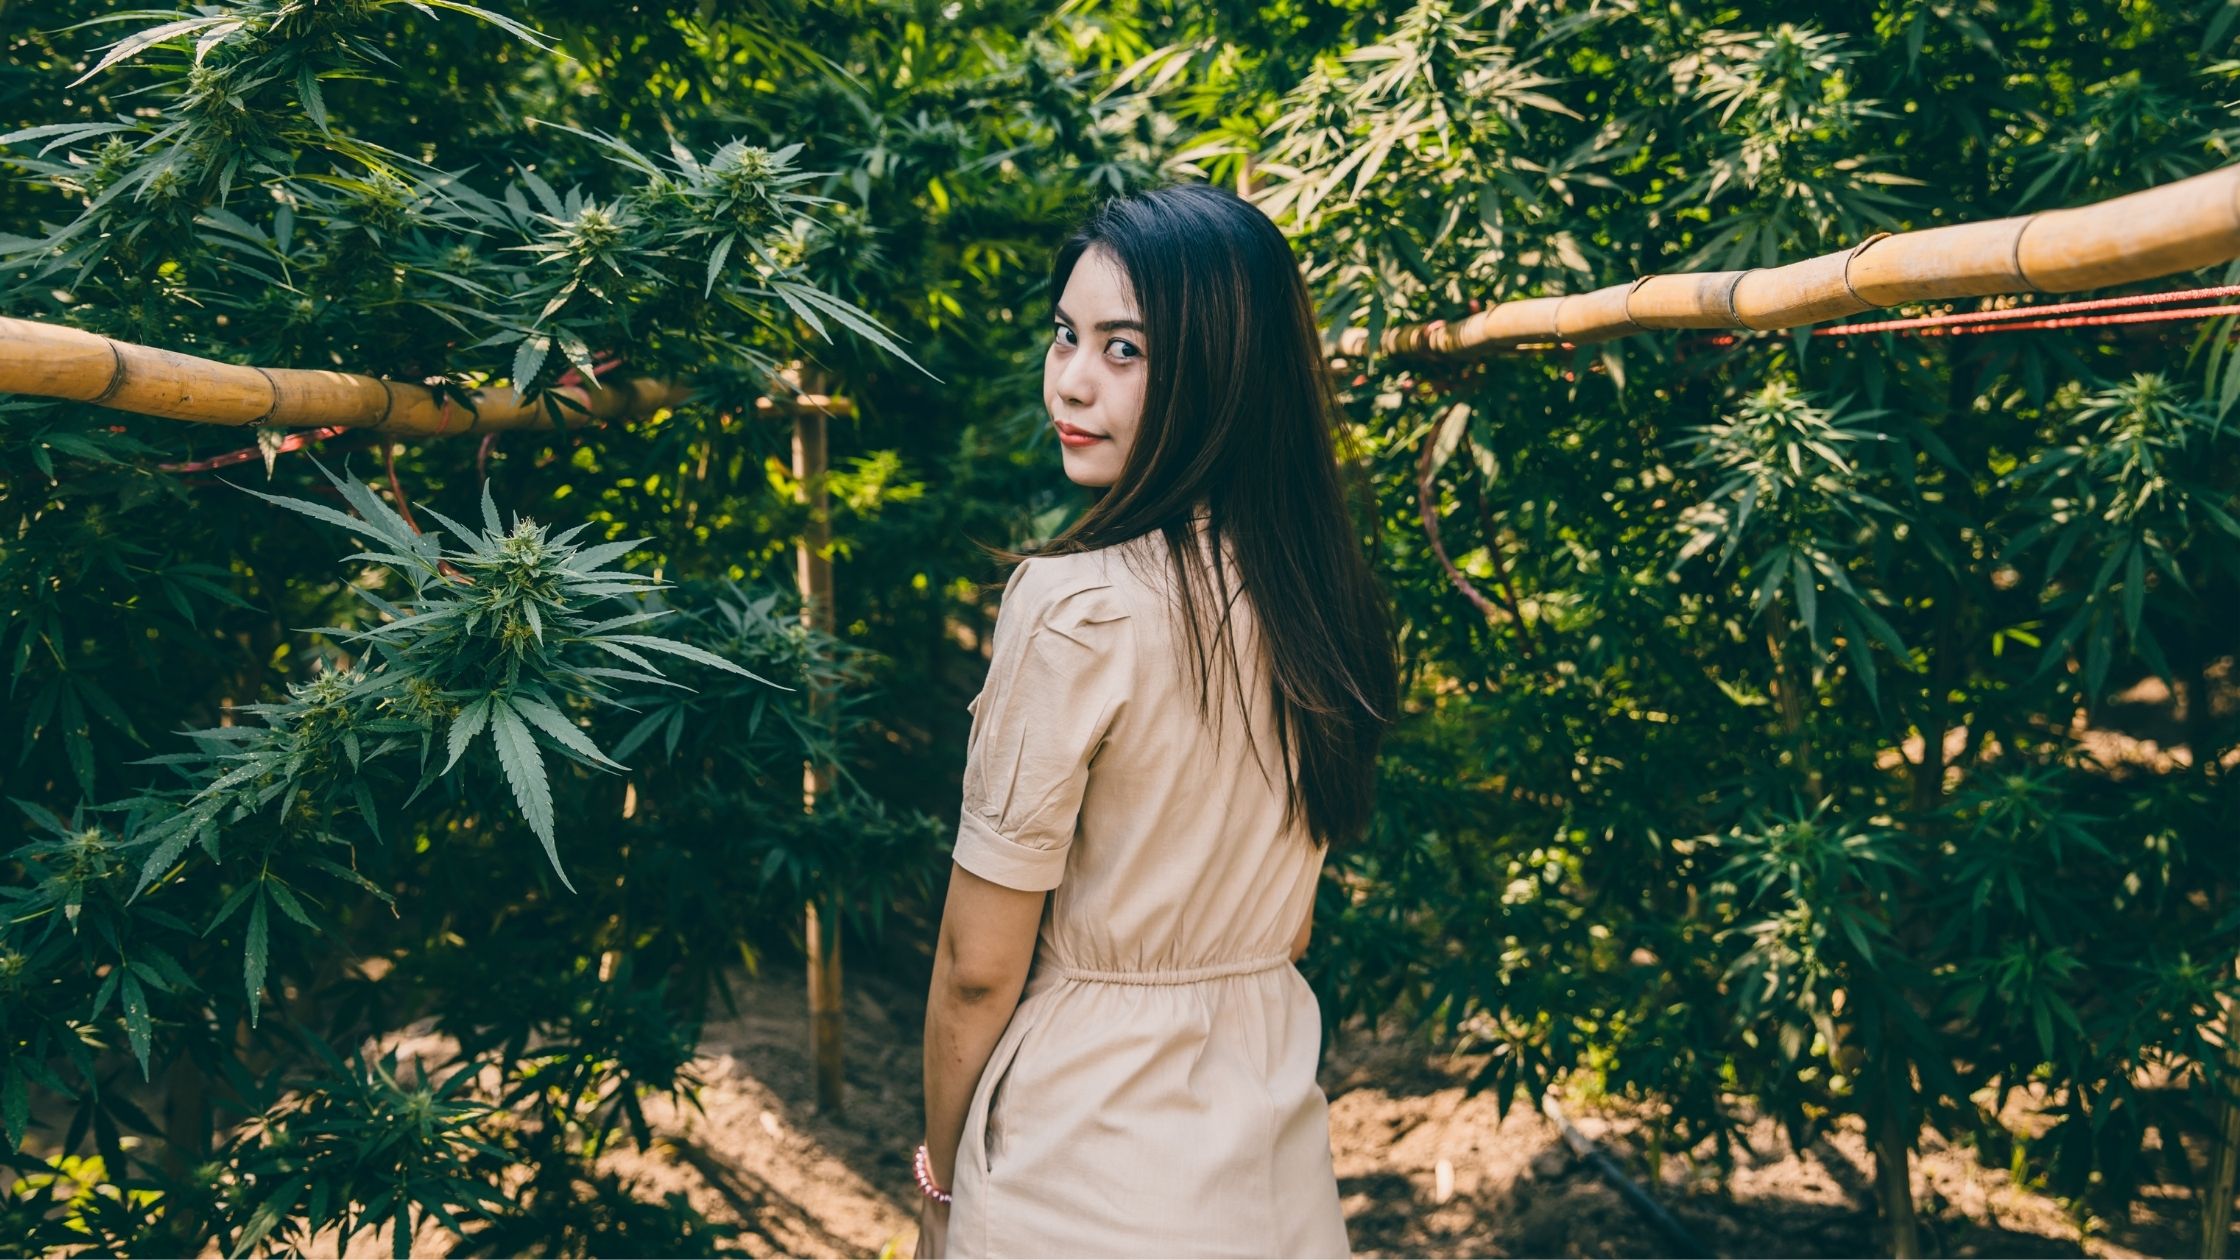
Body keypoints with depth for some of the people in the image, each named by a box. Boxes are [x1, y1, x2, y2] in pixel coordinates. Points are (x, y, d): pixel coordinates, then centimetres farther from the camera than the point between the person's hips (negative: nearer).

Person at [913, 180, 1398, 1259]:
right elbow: (1292, 923, 8)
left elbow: (979, 966, -17)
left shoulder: (1073, 608, -23)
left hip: (1080, 1169, -6)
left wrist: (938, 1173, -2)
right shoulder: (1321, 592, -3)